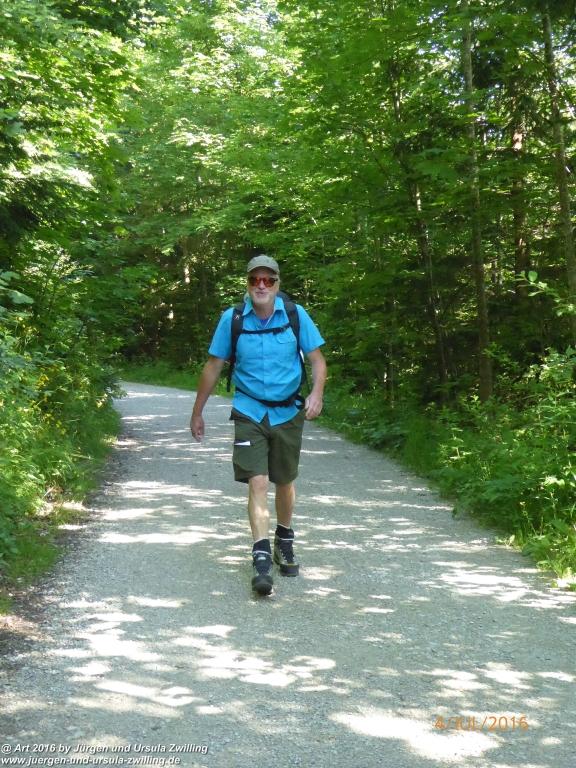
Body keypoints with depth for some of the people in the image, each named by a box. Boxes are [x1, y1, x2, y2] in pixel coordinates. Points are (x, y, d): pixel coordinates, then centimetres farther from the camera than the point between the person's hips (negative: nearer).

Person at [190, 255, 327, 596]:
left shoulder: (295, 315, -6)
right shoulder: (232, 319, -6)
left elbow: (317, 359, -1)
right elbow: (214, 366, 3)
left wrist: (317, 393, -21)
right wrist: (197, 412, 6)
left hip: (288, 412, 2)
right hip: (249, 412, -1)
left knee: (285, 482, 15)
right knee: (258, 482, -13)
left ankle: (285, 542, 38)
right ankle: (262, 558, -12)